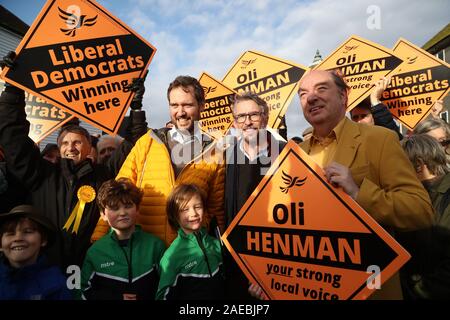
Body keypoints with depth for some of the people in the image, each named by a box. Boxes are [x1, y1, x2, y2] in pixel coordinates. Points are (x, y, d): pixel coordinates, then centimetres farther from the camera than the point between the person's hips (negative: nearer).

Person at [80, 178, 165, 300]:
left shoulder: (155, 244, -1)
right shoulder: (95, 251, 2)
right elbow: (86, 291, 7)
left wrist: (144, 297, -10)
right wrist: (117, 298, -5)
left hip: (147, 297, -1)